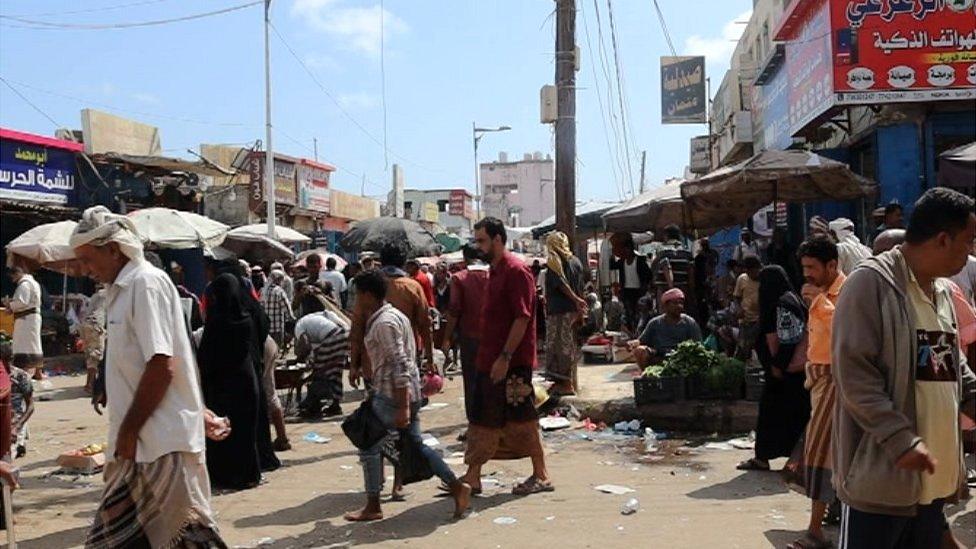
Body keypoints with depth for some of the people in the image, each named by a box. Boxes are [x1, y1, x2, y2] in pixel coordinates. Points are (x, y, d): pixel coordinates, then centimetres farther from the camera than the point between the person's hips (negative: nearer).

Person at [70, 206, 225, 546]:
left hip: (162, 441, -9)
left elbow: (161, 365, -19)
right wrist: (123, 434, 13)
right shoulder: (122, 288, 16)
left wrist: (127, 432, -14)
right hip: (139, 441, 9)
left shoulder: (146, 283, -12)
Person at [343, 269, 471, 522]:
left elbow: (400, 365, -23)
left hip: (392, 396, -10)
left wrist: (403, 407, -24)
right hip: (409, 394, 10)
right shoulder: (394, 315, 14)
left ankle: (373, 506, 11)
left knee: (369, 445, 3)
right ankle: (456, 486, 11)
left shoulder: (384, 323, -17)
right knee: (416, 443, 14)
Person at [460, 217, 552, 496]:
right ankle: (472, 476, 18)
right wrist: (489, 358, 17)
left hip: (513, 362, -9)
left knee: (522, 419, 0)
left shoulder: (516, 270, -14)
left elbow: (522, 318, -20)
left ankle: (541, 476, 12)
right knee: (484, 418, 11)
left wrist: (505, 357, -23)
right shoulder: (495, 270, 15)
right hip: (490, 360, 9)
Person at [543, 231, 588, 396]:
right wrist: (579, 303, 10)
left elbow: (560, 284, -18)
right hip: (574, 311, 7)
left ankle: (563, 383, 0)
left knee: (559, 345, -1)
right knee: (571, 345, 13)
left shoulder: (552, 261, -8)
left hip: (558, 311, -7)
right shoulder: (575, 261, 11)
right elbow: (581, 286, 9)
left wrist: (576, 300, -15)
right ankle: (571, 381, 20)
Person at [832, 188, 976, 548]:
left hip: (935, 477, 9)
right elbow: (853, 374, -19)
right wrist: (902, 441, -23)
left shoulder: (943, 292, 15)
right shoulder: (871, 282, -13)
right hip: (881, 476, -9)